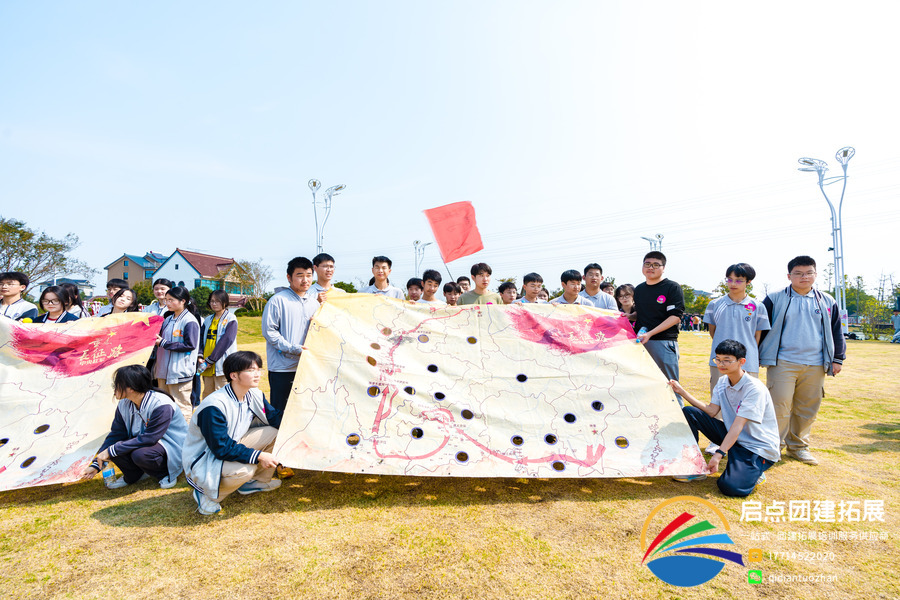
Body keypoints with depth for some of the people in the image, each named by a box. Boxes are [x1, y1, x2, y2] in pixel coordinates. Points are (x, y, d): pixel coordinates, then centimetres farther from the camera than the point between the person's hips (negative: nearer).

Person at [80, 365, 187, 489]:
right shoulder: (124, 405, -3)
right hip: (147, 444, 8)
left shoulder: (162, 405, -28)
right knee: (114, 446, -15)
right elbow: (115, 434, 3)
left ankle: (166, 474, -5)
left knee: (140, 454, -34)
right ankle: (131, 477, 11)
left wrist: (111, 451, -24)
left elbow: (148, 439, -28)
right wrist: (96, 465, -1)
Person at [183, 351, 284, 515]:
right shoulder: (214, 406, -30)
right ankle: (207, 494, -5)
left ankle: (255, 481, 8)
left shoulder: (255, 395, -6)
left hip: (232, 445, 8)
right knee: (244, 470, -35)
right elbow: (222, 448, -30)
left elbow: (275, 418, -3)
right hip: (202, 459, -8)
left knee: (273, 433, -10)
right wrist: (259, 456, -32)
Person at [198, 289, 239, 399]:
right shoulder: (208, 320, 17)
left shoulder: (230, 319, -3)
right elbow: (200, 338, 12)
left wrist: (210, 360, -14)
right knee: (207, 395, 13)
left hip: (223, 365, -6)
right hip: (207, 366, 6)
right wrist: (200, 357, -5)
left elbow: (226, 341, -12)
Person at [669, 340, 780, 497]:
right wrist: (682, 392, -9)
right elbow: (711, 411, -2)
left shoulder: (755, 388, -20)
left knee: (730, 487, -29)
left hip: (760, 448, -7)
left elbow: (738, 425, -27)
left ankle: (753, 471, 6)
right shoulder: (722, 382, 2)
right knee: (688, 412, -9)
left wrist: (719, 453, -32)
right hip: (733, 438, 7)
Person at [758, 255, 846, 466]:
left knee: (807, 409, 10)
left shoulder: (827, 302, 12)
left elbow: (836, 331, 18)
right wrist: (755, 355, 3)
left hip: (815, 365, 4)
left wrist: (838, 358, 13)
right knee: (779, 407, -5)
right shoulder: (775, 299, 2)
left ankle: (798, 446, 25)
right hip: (782, 363, -4)